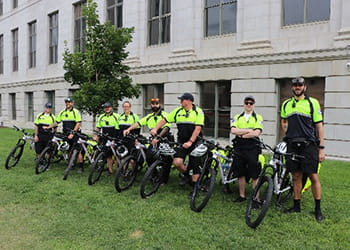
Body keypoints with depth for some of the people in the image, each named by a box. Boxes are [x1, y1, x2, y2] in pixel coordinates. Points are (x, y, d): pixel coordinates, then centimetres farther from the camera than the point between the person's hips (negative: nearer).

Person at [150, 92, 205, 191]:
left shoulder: (198, 112, -7)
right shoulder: (178, 111, 6)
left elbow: (198, 128, -16)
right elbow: (164, 120, 10)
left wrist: (190, 142, -25)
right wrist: (155, 129, -2)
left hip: (195, 143, -3)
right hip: (181, 141, 3)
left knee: (195, 166, 0)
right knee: (177, 162, -12)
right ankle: (186, 175, 18)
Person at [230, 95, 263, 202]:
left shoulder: (258, 118, 3)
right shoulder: (237, 117, 11)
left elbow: (257, 133, -12)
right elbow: (233, 130, -5)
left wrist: (241, 134, -10)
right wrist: (248, 130, -12)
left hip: (252, 149, -3)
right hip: (239, 148, 3)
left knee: (255, 175, -1)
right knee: (240, 174, 11)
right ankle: (242, 196, 24)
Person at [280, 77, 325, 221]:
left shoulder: (313, 103, -1)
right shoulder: (286, 104, 11)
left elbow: (319, 126, -2)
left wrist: (321, 148, -6)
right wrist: (288, 134, 11)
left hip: (308, 145, -3)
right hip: (292, 145, 3)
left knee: (313, 176, -2)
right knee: (296, 176, 10)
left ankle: (318, 208, 10)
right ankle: (296, 205, 20)